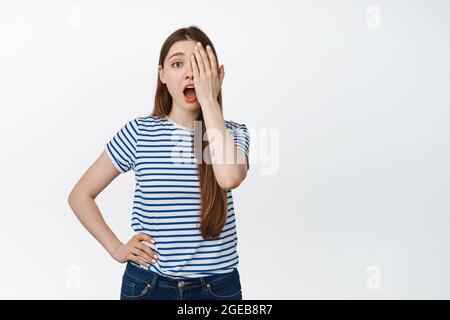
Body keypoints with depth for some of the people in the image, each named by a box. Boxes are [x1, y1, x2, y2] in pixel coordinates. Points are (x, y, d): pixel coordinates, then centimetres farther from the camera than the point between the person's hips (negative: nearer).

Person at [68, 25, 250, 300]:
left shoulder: (233, 132, -3)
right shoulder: (138, 132, -5)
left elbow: (230, 177, -27)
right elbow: (80, 195, 3)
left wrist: (209, 98, -20)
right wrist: (116, 248, -6)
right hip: (148, 284, 0)